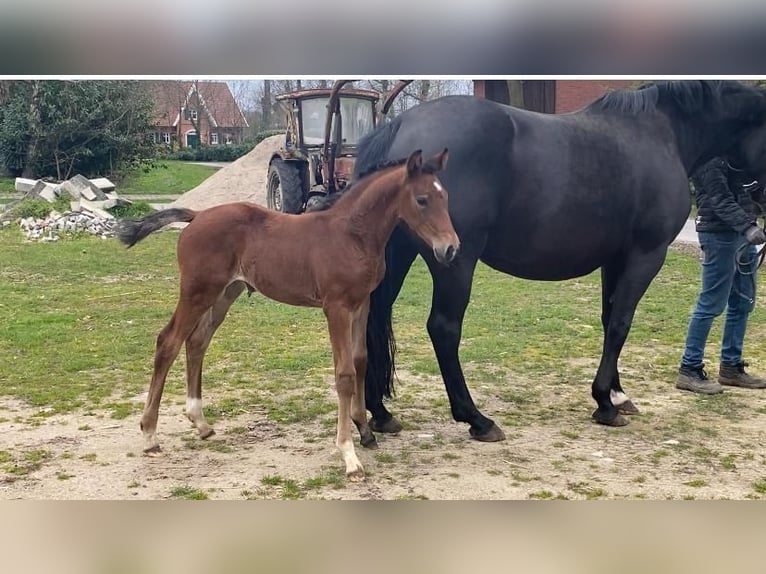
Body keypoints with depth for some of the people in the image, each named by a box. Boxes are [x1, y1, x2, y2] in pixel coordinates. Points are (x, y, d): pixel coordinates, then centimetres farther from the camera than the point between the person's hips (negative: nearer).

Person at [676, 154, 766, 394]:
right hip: (720, 233, -9)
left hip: (743, 231, 9)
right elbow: (720, 199, -21)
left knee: (743, 302, 13)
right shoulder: (710, 155, -14)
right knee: (711, 304, -5)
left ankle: (731, 366, 23)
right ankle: (689, 370, 4)